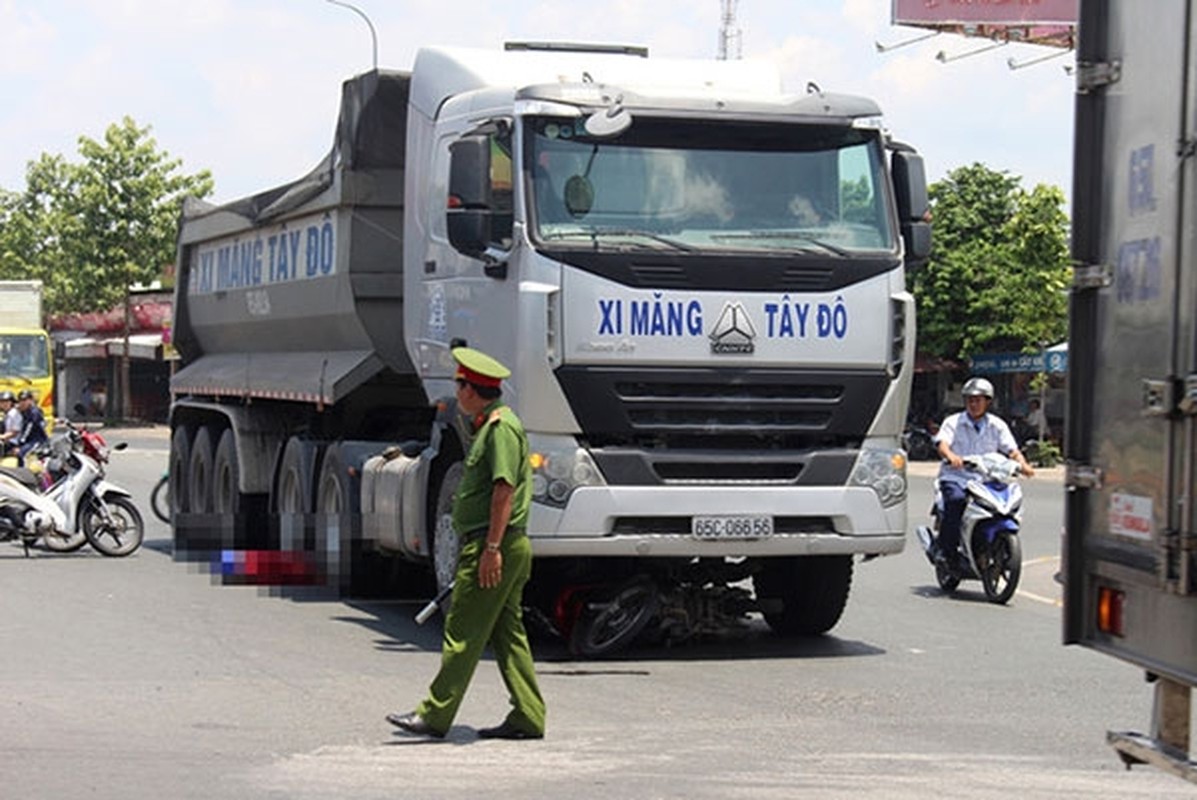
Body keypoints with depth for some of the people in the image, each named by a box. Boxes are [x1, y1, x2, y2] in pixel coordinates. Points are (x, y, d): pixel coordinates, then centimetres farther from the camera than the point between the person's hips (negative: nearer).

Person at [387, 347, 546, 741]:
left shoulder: (501, 427, -13)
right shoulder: (490, 425, 19)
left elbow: (505, 490, -21)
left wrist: (492, 548, -24)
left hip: (493, 546, -10)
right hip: (495, 547, 10)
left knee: (463, 634, -7)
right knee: (507, 633, 10)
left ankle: (434, 715, -4)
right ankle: (527, 718, 10)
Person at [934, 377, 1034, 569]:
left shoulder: (997, 426, 13)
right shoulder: (953, 422, 6)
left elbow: (1011, 449, 3)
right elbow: (942, 442, -12)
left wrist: (1022, 464, -19)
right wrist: (950, 456, -35)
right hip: (955, 478, -3)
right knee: (957, 499, -33)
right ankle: (944, 549, -26)